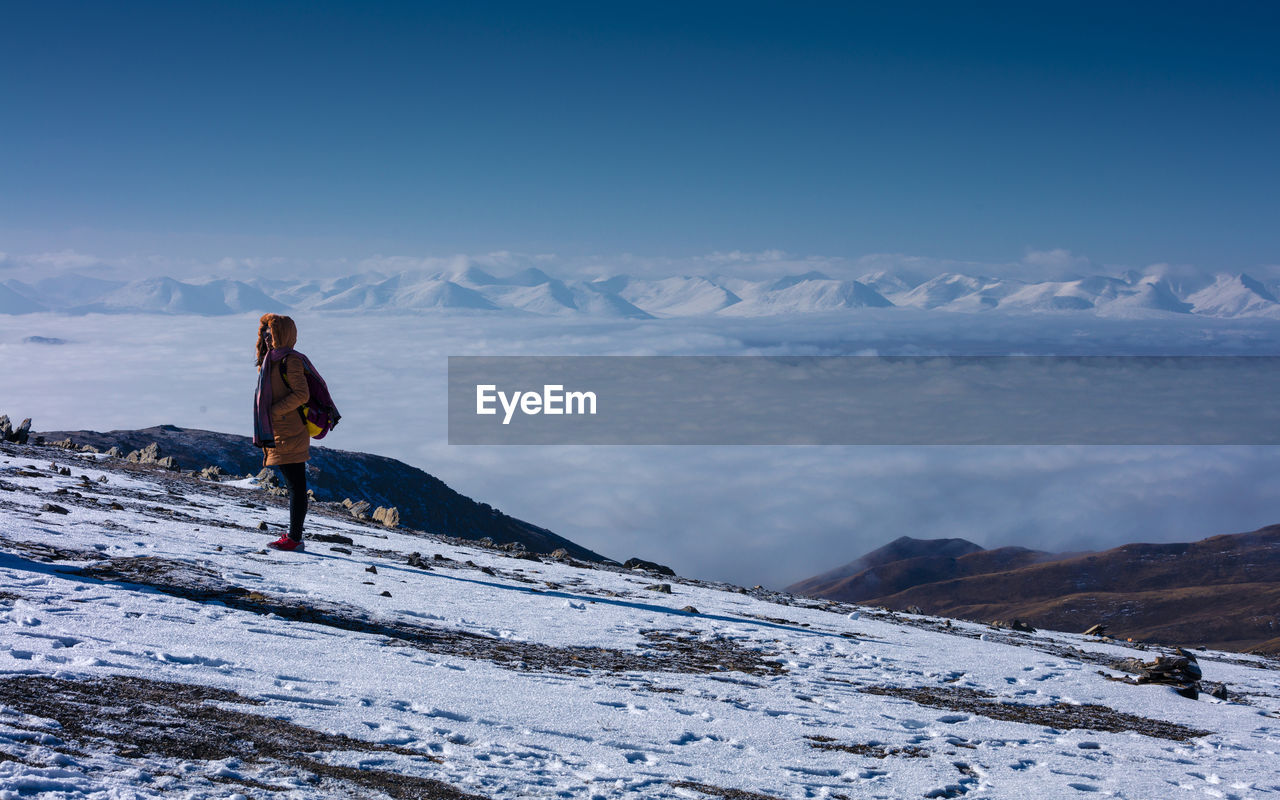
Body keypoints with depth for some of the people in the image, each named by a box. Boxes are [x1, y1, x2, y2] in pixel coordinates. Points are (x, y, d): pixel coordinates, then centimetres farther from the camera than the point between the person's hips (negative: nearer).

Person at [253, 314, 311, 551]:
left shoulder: (290, 360, -11)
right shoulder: (271, 361, 18)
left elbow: (301, 395, -20)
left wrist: (273, 411, -17)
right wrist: (265, 435, 18)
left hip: (290, 434, -10)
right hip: (278, 434, 10)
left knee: (296, 486, -6)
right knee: (293, 485, 12)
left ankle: (294, 538, -5)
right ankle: (293, 536, 18)